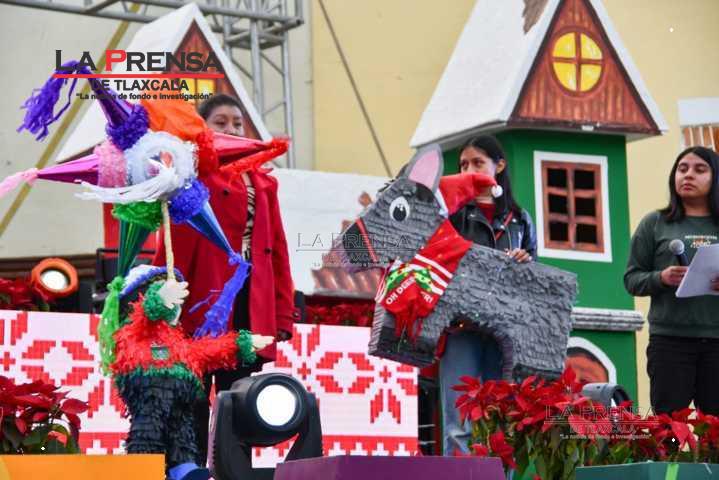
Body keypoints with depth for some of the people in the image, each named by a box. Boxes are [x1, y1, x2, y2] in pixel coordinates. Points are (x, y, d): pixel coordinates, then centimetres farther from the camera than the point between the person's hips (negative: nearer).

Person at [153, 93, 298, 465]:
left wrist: (283, 313, 8)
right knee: (194, 405, -2)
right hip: (203, 304, -5)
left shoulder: (263, 183, 17)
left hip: (251, 309, 5)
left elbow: (277, 250, 15)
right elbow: (174, 246, -9)